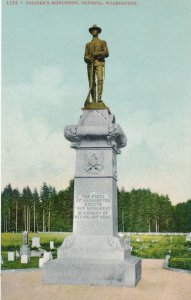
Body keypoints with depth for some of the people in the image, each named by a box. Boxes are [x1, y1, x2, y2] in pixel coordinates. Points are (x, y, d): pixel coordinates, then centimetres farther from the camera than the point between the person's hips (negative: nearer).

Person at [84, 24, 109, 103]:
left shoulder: (103, 42, 16)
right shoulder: (88, 44, 24)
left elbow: (106, 53, 1)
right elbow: (85, 57, 13)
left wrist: (96, 54, -10)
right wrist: (88, 59, -12)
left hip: (99, 64, -3)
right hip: (90, 64, 3)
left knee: (100, 79, -24)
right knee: (92, 83, -4)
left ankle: (99, 98, -30)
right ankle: (93, 100, -1)